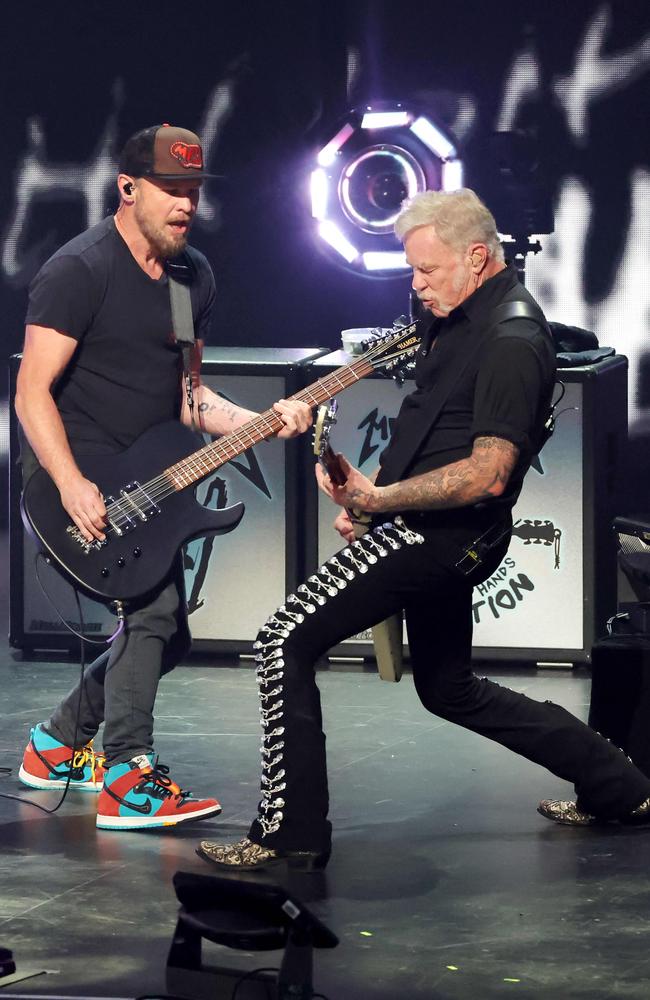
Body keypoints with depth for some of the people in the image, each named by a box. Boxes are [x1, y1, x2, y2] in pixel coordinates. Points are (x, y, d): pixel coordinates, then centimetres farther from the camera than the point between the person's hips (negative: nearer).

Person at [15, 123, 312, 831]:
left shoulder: (194, 276, 10)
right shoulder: (80, 270, -15)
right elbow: (32, 392, -18)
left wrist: (259, 421, -3)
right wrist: (72, 487, -29)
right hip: (69, 477, -9)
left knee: (165, 633, 13)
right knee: (155, 605, -22)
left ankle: (58, 746, 30)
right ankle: (127, 781, -15)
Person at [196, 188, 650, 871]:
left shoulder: (512, 340, -20)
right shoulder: (460, 317, 12)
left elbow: (488, 474, -27)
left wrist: (380, 499, -26)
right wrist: (369, 494, 12)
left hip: (435, 534, -11)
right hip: (438, 538, 11)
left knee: (286, 642, -12)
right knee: (449, 690, 23)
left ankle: (290, 832, -8)